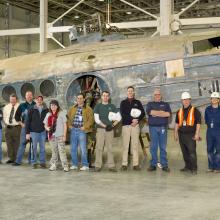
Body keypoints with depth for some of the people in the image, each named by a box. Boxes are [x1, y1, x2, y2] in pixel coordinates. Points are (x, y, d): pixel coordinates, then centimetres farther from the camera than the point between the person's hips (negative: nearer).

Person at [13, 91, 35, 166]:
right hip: (25, 127, 0)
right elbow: (17, 116, 10)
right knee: (22, 143, -2)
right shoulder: (22, 106, 7)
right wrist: (21, 123, 1)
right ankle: (18, 160, -1)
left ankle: (31, 160, 15)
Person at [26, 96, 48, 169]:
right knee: (34, 148, 2)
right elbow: (28, 122, -1)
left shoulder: (46, 110, 4)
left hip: (43, 131, 2)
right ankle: (33, 162, 11)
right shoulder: (31, 110, -1)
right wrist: (27, 133, -5)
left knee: (42, 148, 5)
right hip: (34, 132, -2)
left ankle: (42, 162, 13)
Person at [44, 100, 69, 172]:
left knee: (62, 151, -10)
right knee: (54, 151, 10)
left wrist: (64, 135, -6)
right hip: (52, 136, 4)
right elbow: (45, 125, 18)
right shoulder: (48, 114, 14)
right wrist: (47, 128, -6)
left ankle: (65, 166, -8)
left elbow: (65, 125, 0)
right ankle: (53, 165, 16)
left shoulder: (61, 113, 1)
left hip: (60, 136, -4)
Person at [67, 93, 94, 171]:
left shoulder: (88, 109, -1)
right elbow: (68, 117, 18)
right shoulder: (72, 108, 15)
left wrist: (85, 127, -13)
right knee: (73, 148, 8)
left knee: (83, 148, -7)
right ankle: (74, 164, 17)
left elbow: (91, 119, -7)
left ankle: (85, 165, 0)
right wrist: (69, 125, 4)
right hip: (73, 130, 5)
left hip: (81, 130, -5)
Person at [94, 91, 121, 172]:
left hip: (110, 129, 1)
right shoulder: (98, 106, 7)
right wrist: (105, 126, -9)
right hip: (100, 129, -1)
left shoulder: (112, 106, 12)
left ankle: (111, 166, 5)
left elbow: (119, 117, 9)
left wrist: (113, 125, -3)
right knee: (99, 148, -3)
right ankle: (98, 165, 0)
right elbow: (96, 119, -1)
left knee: (110, 148, 3)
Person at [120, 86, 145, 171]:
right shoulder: (123, 102, 11)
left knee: (135, 145, -1)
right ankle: (124, 164, -1)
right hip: (126, 125, -1)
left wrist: (137, 121, -11)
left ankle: (136, 164, 0)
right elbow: (122, 114, -3)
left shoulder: (138, 102, 14)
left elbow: (143, 113, 6)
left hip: (135, 125, 1)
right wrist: (132, 119, -14)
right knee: (125, 145, -3)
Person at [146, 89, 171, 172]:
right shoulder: (150, 104, 15)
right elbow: (149, 112, -7)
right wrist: (162, 112, -6)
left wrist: (155, 113, -6)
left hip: (163, 127, 0)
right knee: (153, 147, -1)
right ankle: (153, 165, 4)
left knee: (163, 147, 0)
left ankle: (164, 165, 3)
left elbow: (168, 114, -4)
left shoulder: (165, 104, 16)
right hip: (153, 127, 0)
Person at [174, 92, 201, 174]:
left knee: (192, 152, -8)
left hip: (190, 135, -5)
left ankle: (194, 168, -2)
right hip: (181, 135, 5)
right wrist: (176, 133, 12)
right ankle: (187, 166, 21)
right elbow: (177, 123, 18)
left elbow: (198, 123, -6)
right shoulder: (179, 111, 12)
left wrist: (197, 134, -12)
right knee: (184, 152, 10)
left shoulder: (195, 111, -3)